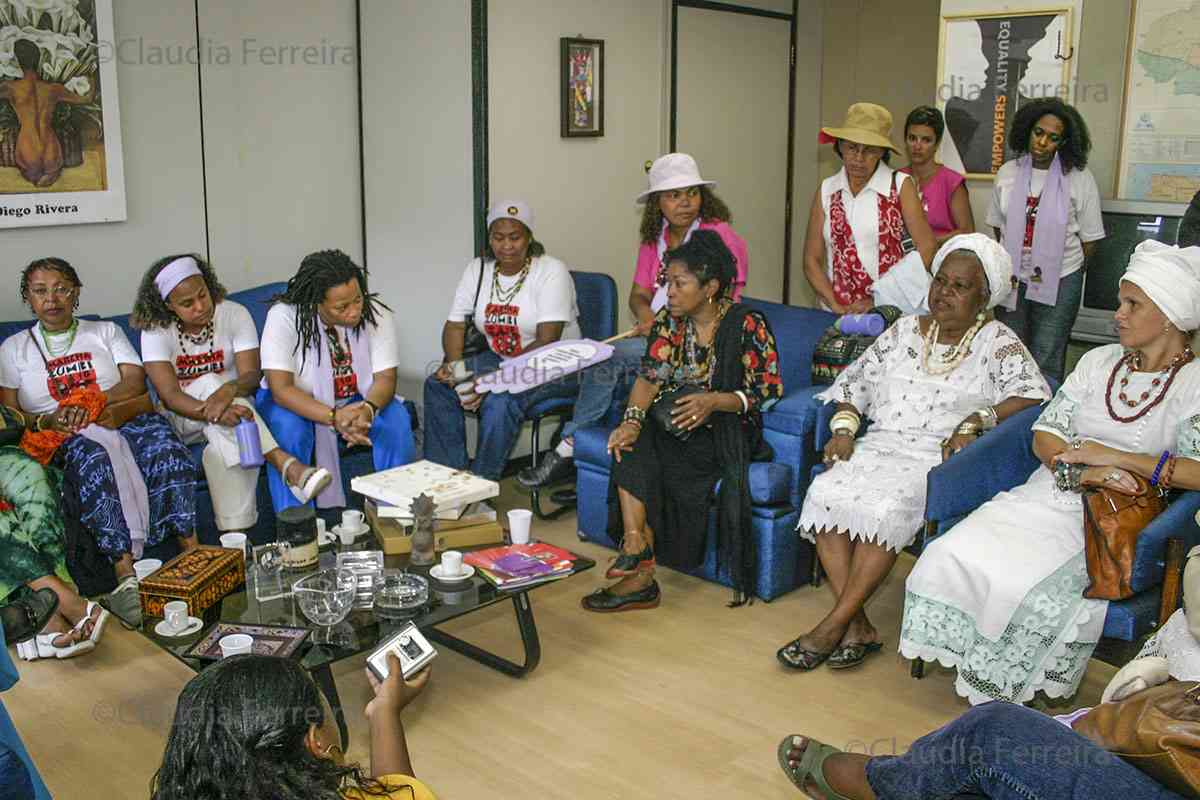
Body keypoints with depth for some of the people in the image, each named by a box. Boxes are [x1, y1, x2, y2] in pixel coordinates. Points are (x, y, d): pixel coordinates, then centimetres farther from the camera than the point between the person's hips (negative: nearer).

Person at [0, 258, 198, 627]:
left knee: (161, 441, -34)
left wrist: (88, 402, -11)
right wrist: (48, 421, -13)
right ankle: (125, 573, -48)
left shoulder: (105, 331, 18)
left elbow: (136, 382, 5)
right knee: (96, 456, -38)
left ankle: (191, 550, -39)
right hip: (62, 440, -1)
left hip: (123, 418, 1)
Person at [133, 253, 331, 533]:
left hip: (232, 406, 1)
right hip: (182, 417, -1)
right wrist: (214, 413, -44)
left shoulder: (235, 314, -11)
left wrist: (230, 390, -43)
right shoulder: (156, 331, -14)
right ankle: (286, 465, -50)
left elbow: (252, 375, -18)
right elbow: (169, 395, -24)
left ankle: (236, 532, -36)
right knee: (211, 382, -35)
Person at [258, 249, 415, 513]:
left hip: (357, 399, 2)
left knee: (397, 420, -25)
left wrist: (368, 409, -38)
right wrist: (334, 417, -42)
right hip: (298, 403, -2)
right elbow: (281, 389, -28)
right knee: (288, 428, -34)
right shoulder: (284, 316, -24)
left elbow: (385, 377, -15)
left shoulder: (375, 312, -16)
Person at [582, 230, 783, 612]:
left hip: (727, 428, -5)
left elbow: (769, 391, -11)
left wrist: (715, 401, -27)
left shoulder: (748, 324, -9)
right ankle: (638, 569, -32)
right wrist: (633, 419, -24)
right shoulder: (668, 320, 6)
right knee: (632, 442, -26)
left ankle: (638, 550, -15)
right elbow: (650, 375, -4)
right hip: (671, 423, 5)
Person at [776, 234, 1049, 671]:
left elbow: (1034, 394, -10)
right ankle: (857, 627, -21)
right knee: (825, 493, -24)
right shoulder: (905, 330, 18)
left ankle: (833, 626, -22)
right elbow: (856, 379, 17)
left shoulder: (997, 343, 4)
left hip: (939, 456, -4)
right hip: (881, 446, 5)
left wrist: (973, 422, -19)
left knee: (885, 507, -33)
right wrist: (844, 428, 0)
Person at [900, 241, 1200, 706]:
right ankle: (980, 673, -3)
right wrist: (1081, 470, -13)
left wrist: (1114, 457, -14)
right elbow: (1044, 434, 7)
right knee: (953, 555, -19)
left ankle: (1009, 689, -3)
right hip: (1049, 494, 5)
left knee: (1030, 586, -29)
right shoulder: (1100, 361, 13)